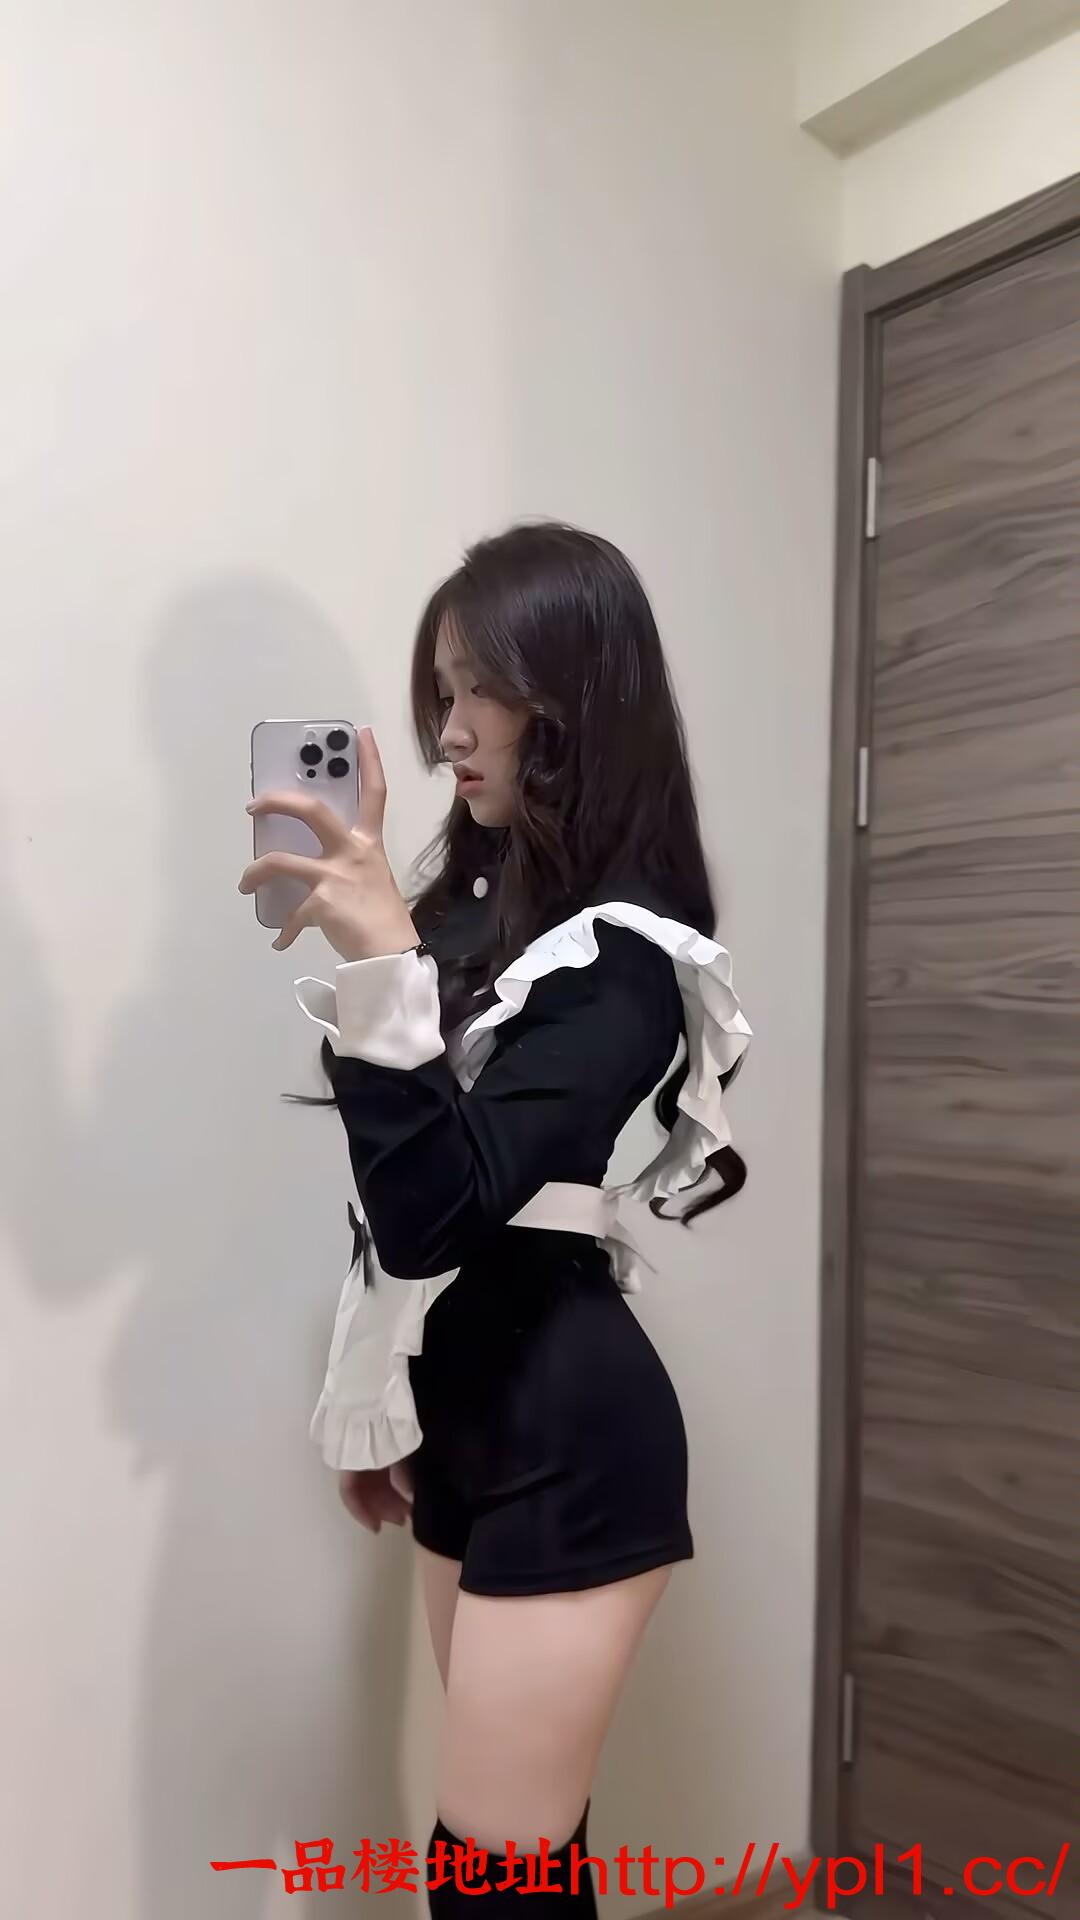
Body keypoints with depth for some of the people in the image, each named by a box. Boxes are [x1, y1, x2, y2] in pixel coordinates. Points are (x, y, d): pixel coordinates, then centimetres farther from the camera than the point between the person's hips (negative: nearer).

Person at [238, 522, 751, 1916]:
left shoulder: (619, 957, -15)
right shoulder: (480, 903, 9)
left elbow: (437, 1209, -24)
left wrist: (380, 965, -33)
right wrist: (376, 1407, 16)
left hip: (567, 1438, -7)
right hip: (466, 1422, 8)